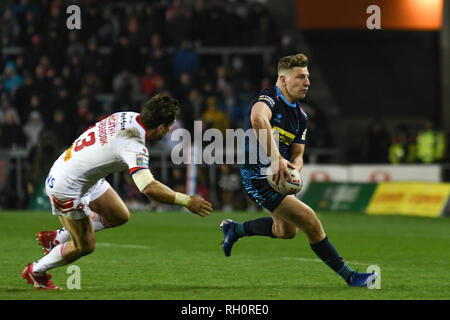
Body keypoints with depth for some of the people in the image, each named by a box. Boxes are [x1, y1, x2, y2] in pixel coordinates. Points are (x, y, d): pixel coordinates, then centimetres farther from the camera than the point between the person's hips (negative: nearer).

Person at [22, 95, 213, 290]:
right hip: (66, 188, -9)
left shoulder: (129, 118, -7)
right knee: (85, 246, 6)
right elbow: (149, 188, -43)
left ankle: (57, 238, 28)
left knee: (120, 216, 16)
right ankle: (36, 272, 28)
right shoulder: (134, 147, -33)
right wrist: (186, 201, -33)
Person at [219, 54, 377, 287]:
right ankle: (349, 277, -5)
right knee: (310, 222, -13)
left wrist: (293, 168, -15)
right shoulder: (269, 98, -20)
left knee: (287, 230, 28)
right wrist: (277, 159, -44)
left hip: (278, 175, 10)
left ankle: (234, 229, 46)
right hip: (259, 178, -10)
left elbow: (297, 154, 9)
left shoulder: (300, 116, 8)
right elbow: (258, 119, -43)